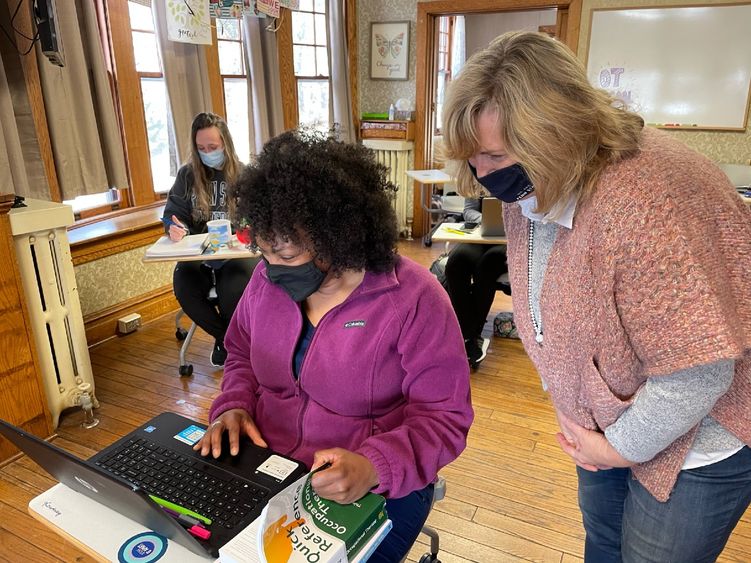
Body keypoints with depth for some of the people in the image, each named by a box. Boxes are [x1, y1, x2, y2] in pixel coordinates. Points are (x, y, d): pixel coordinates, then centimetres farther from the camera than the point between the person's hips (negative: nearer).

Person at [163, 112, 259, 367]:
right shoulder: (187, 175, 7)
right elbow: (173, 213, 8)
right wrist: (176, 228, -16)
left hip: (236, 252, -2)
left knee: (233, 291, -33)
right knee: (184, 289, -29)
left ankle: (227, 340, 4)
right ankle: (228, 337, 0)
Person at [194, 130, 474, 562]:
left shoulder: (413, 299, -19)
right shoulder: (267, 281, -2)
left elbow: (444, 417, -15)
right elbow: (241, 354, 14)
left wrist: (373, 466, -30)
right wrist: (234, 405, -6)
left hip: (373, 492, -3)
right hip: (266, 471, 4)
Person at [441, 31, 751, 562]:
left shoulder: (644, 203, -36)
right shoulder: (527, 186, -9)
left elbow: (697, 373, -32)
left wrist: (622, 449, -17)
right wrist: (566, 405, 1)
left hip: (694, 435, -7)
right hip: (606, 419, 7)